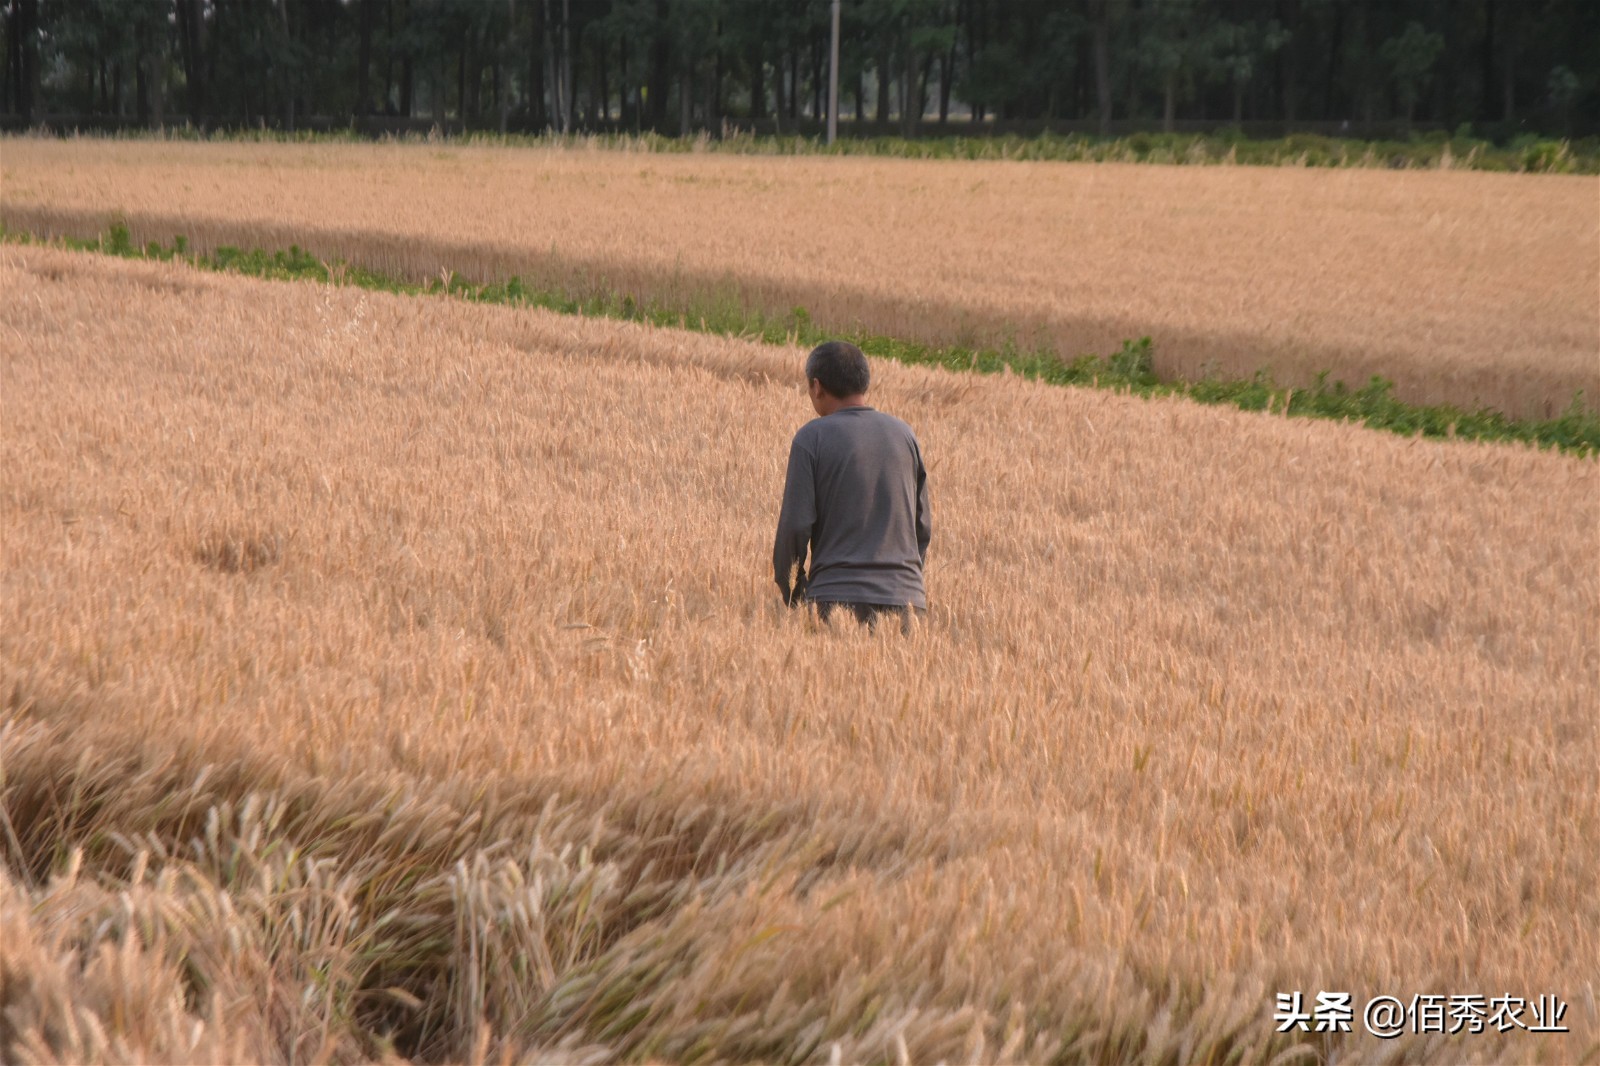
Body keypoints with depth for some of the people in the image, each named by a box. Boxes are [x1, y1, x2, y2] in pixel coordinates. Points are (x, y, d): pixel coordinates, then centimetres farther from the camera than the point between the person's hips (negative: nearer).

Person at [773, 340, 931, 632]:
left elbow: (795, 525, -5)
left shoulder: (812, 437, -2)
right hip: (906, 595, 4)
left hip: (838, 596, -4)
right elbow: (923, 524, 15)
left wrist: (790, 593, 8)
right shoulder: (903, 434, 11)